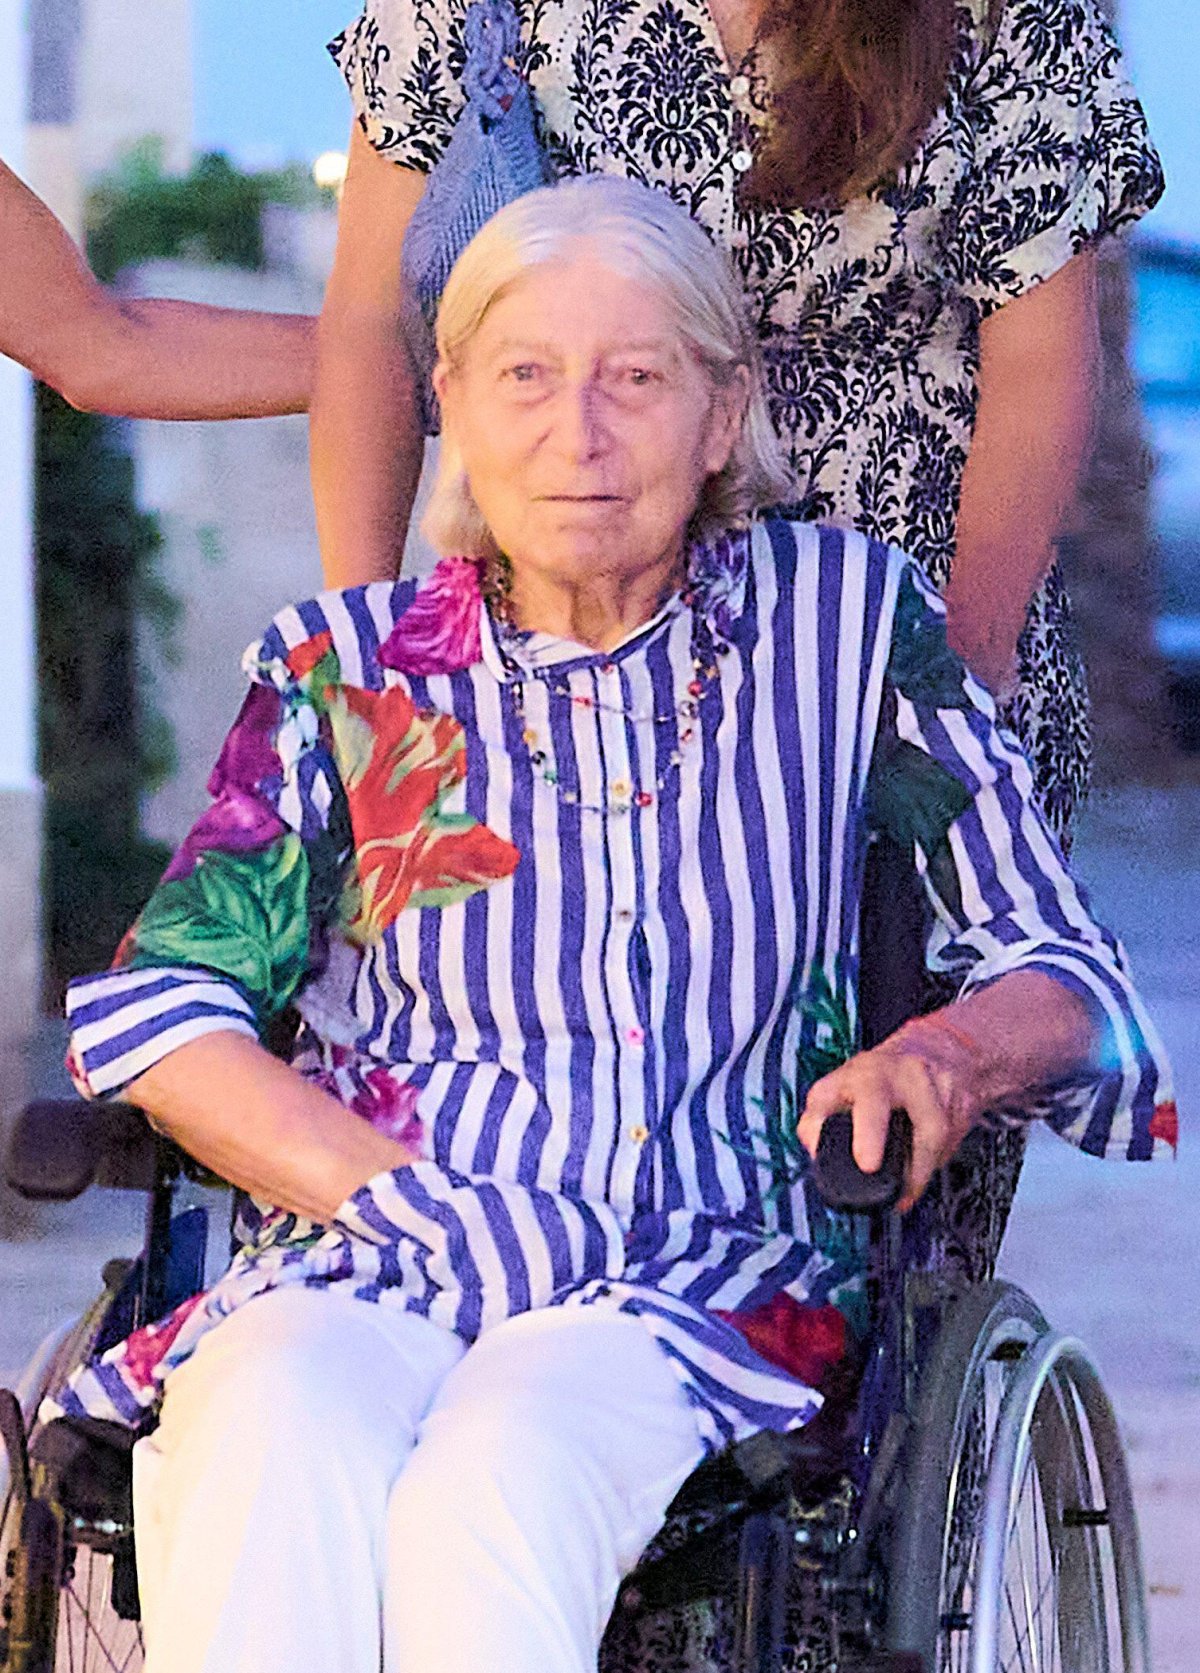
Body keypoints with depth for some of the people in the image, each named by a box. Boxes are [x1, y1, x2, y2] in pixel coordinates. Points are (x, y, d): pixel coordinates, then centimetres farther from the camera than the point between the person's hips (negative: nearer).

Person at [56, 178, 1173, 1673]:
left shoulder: (842, 625, 10)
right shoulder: (356, 675, 11)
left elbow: (1063, 976, 11)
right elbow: (151, 1004, 5)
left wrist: (948, 1056, -14)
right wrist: (401, 1196, -11)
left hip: (697, 1287, -1)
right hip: (355, 1267, 1)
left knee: (484, 1508, -37)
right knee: (277, 1467, -36)